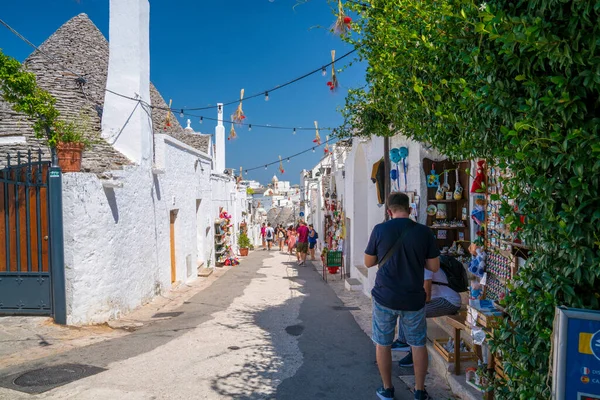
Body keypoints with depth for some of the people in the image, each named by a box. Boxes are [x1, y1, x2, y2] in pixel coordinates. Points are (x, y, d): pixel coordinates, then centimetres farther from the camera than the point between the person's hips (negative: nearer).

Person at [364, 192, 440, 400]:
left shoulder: (379, 230, -8)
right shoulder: (424, 231, -7)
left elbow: (368, 262, 2)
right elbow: (434, 267, 0)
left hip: (385, 297, -1)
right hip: (413, 298, 1)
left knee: (383, 344, 16)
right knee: (418, 344, 17)